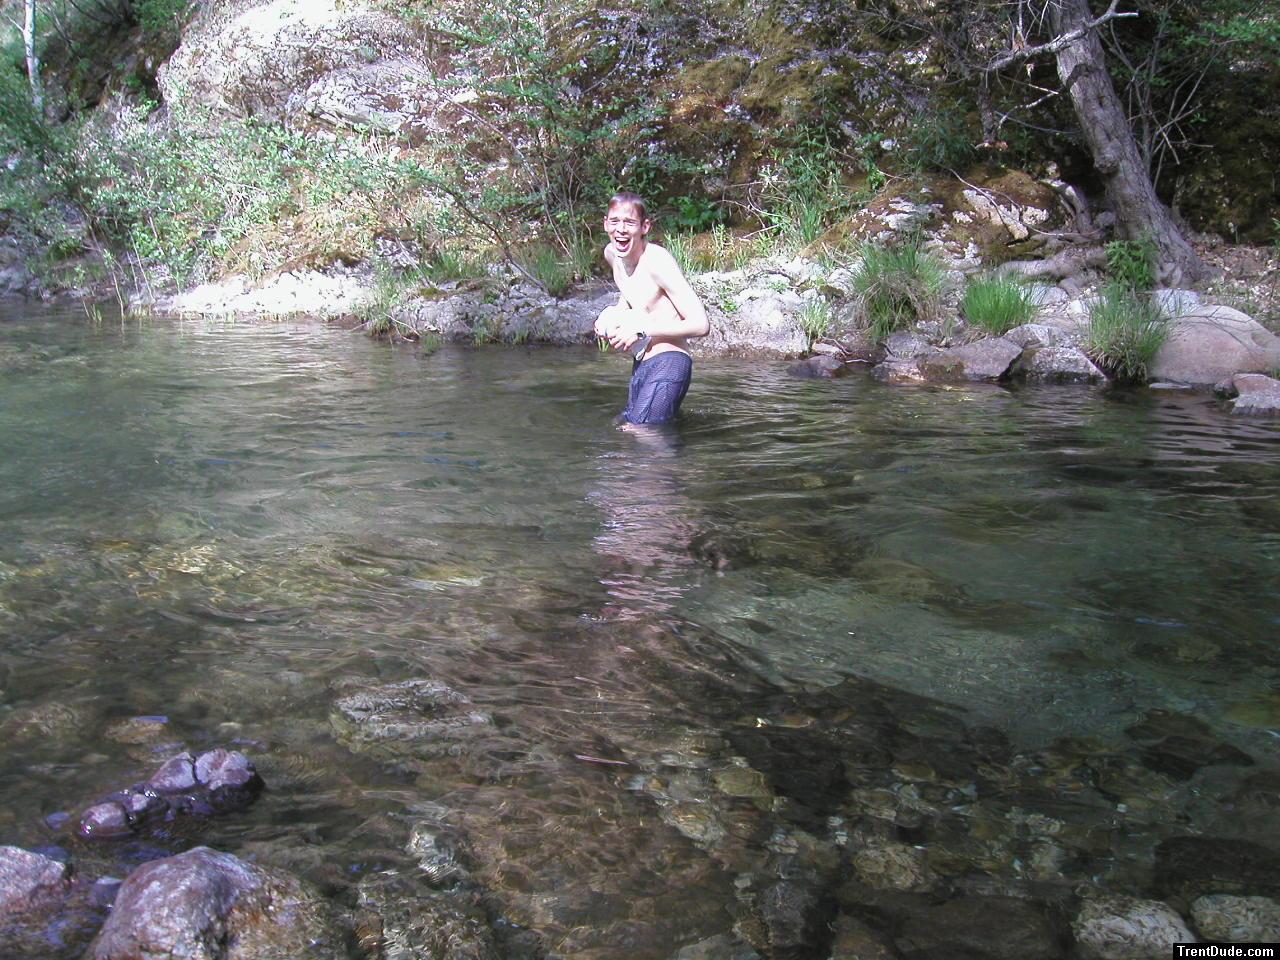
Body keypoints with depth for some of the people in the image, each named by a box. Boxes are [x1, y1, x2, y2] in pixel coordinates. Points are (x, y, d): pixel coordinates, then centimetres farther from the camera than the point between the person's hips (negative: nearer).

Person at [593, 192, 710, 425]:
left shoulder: (657, 261, -18)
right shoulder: (611, 254, 5)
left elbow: (701, 325, -21)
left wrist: (641, 330, -21)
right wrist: (614, 314, 7)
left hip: (668, 364, -9)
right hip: (640, 364, 9)